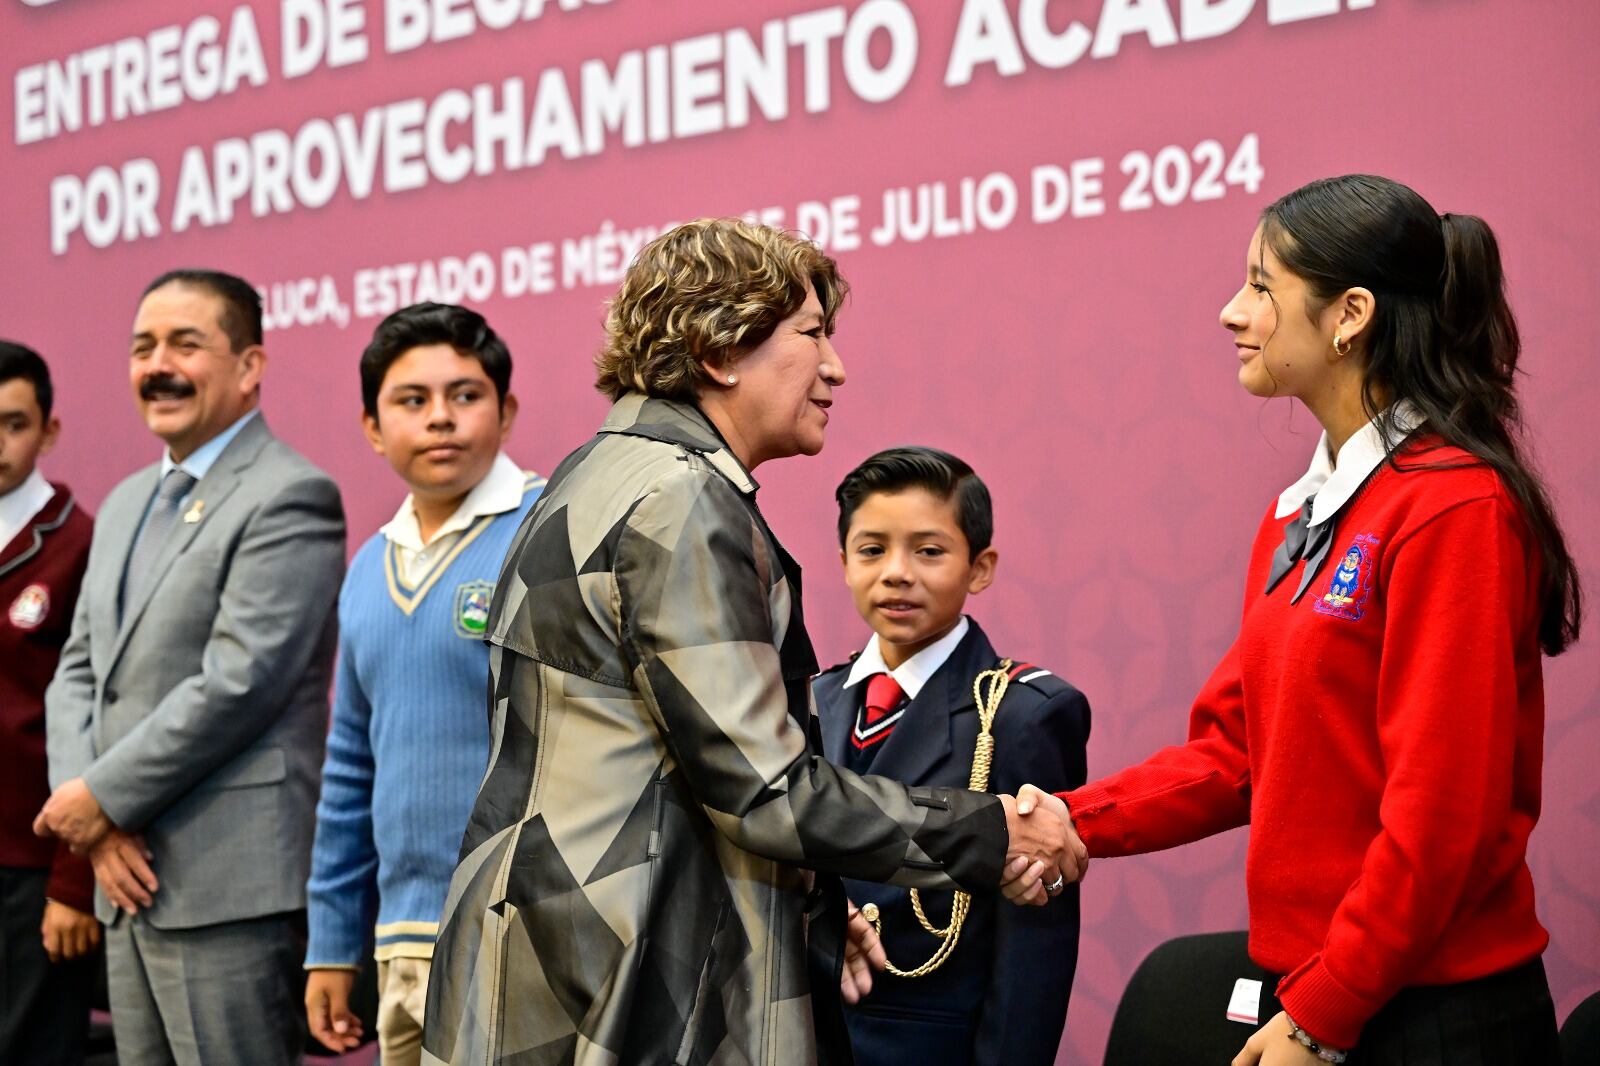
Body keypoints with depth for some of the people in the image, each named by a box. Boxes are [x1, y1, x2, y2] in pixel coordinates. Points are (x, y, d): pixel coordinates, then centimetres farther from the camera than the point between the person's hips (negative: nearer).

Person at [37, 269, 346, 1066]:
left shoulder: (289, 498, -10)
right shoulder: (126, 503, 18)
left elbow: (238, 684, -18)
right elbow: (78, 672, 15)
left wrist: (103, 796, -11)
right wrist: (90, 820, -2)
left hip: (231, 884, -8)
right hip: (131, 881, 8)